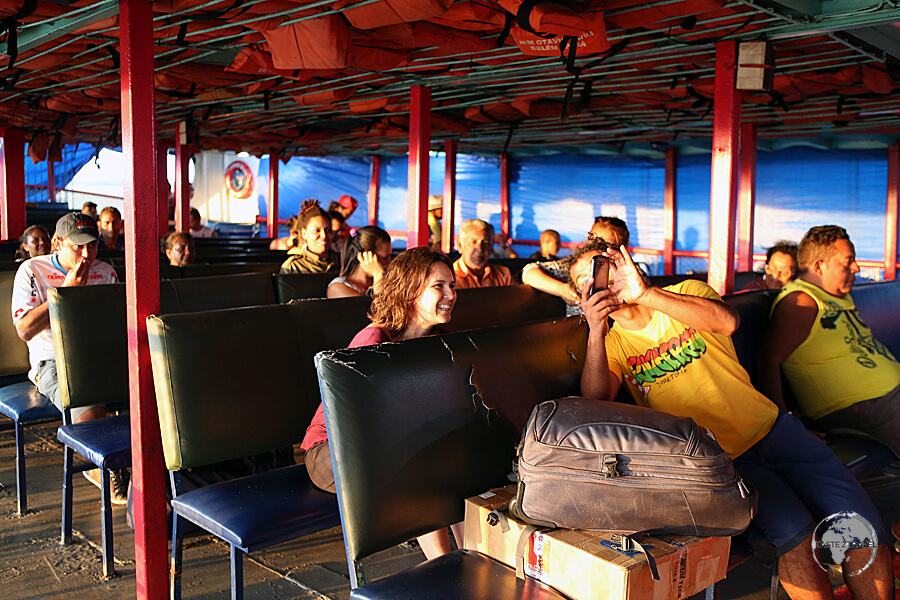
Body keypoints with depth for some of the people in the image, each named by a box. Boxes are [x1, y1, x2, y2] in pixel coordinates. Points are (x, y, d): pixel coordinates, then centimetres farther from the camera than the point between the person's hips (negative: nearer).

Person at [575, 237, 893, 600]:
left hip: (771, 428, 1)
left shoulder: (687, 293, 5)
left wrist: (645, 295, -24)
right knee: (796, 535, -25)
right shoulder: (611, 345, 7)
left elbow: (727, 322, -18)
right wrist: (596, 332, -23)